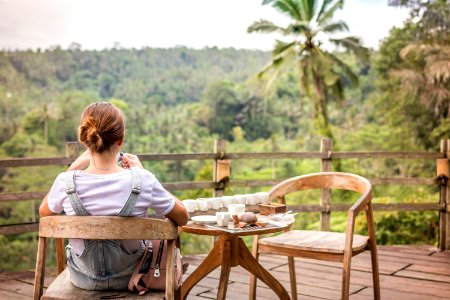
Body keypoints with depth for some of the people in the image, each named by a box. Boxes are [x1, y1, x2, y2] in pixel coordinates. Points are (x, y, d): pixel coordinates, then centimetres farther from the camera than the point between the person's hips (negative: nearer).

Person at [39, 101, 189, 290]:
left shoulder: (66, 182, -23)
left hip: (83, 279, 2)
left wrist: (74, 167, 0)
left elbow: (43, 212, 1)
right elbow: (183, 218, -10)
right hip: (129, 278, -1)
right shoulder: (142, 180, -27)